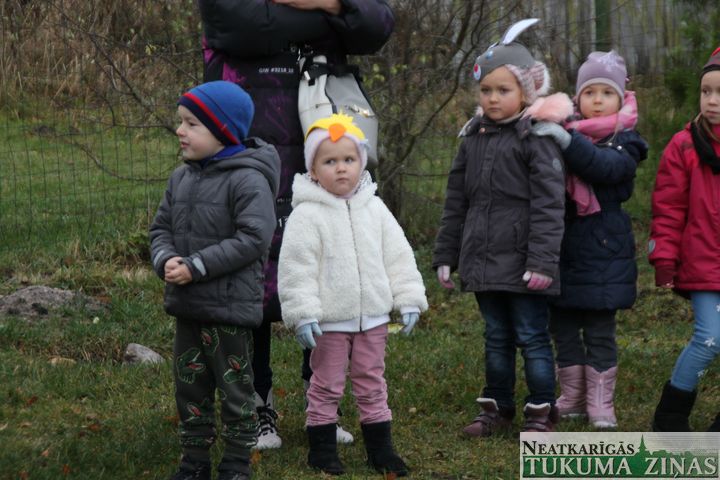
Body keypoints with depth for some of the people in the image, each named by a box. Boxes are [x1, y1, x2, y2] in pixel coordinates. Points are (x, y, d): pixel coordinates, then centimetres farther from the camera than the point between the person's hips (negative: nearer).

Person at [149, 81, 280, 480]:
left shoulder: (248, 181, -17)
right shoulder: (181, 177, 8)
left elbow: (253, 238, -23)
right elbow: (161, 227, 13)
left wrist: (196, 267, -23)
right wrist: (165, 259, -10)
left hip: (230, 307, -7)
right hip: (186, 305, 7)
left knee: (235, 388, 5)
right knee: (189, 385, 15)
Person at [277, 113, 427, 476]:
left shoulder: (375, 209, 5)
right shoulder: (307, 215, -10)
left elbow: (398, 255, 8)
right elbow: (296, 268, -13)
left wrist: (408, 299, 3)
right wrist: (302, 313, -18)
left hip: (372, 316, 4)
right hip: (329, 320, -4)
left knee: (372, 384, 13)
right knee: (326, 386, 5)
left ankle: (380, 449, 21)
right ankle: (321, 450, 16)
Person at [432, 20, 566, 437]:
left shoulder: (536, 139, -9)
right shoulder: (474, 139, 11)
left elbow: (548, 205, -15)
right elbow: (456, 202, 16)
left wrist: (543, 260, -21)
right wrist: (445, 256, 14)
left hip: (522, 264, -6)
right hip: (484, 262, 6)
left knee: (532, 337, 1)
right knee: (496, 337, 15)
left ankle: (542, 412, 10)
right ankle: (498, 407, 24)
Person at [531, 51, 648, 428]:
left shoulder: (625, 142, -2)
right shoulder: (560, 133, 8)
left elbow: (608, 167, -23)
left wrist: (567, 140, -35)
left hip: (603, 252, -3)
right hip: (561, 250, 3)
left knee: (600, 330, 1)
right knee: (563, 327, 9)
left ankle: (600, 403, 9)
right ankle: (572, 398, 20)